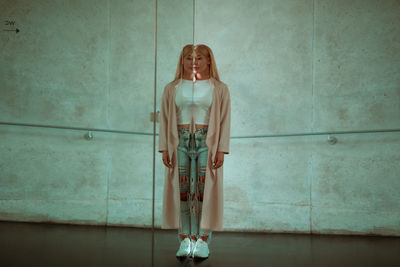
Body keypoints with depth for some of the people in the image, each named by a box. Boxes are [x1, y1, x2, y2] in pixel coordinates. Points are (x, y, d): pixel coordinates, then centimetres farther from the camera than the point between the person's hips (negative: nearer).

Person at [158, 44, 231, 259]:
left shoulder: (219, 89, 6)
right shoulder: (171, 89, 11)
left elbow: (224, 121, 2)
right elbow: (164, 120, 8)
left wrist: (221, 150, -6)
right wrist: (164, 148, 0)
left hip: (206, 143, -1)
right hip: (180, 142, 1)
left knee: (205, 191, -3)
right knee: (181, 191, -1)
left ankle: (203, 240, 2)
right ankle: (185, 239, 6)